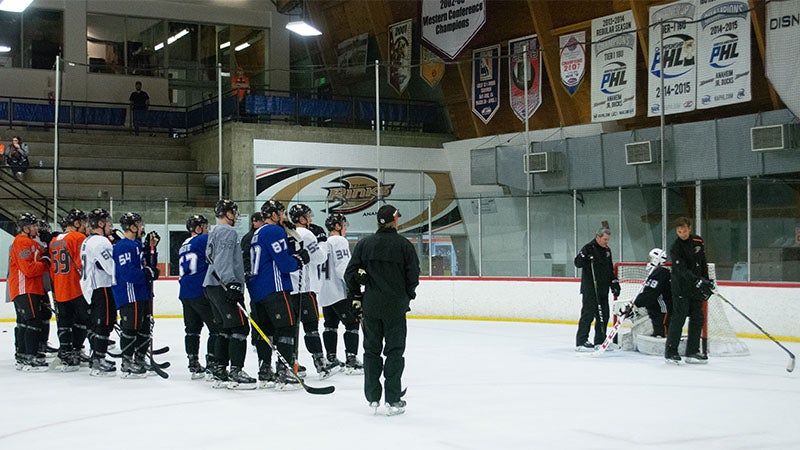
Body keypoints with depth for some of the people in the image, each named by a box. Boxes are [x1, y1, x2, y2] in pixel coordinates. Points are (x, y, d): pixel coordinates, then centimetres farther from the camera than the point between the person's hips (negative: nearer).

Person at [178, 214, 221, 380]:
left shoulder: (183, 246, 21)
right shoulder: (204, 240, -4)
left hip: (185, 294, 8)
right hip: (202, 292, -8)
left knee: (192, 329, 12)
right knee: (217, 328, -4)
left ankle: (194, 365, 12)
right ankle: (212, 363, -8)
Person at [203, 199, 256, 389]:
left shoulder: (214, 233, 23)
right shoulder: (227, 232, -10)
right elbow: (223, 261, -21)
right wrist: (231, 283, -29)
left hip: (212, 286, 11)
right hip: (224, 286, -11)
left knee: (225, 329, 12)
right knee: (240, 327, -10)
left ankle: (220, 372, 12)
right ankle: (235, 373, -13)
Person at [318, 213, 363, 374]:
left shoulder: (321, 243, 15)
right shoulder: (339, 241, -11)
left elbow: (316, 268, 19)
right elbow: (343, 268, -20)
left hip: (324, 294, 9)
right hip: (339, 293, -9)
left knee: (331, 324, 18)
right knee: (352, 324, -5)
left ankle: (331, 358, 21)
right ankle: (351, 361, -10)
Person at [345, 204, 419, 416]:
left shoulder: (364, 244, 2)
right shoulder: (404, 245, -6)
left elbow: (350, 273, 1)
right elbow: (413, 275, -4)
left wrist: (356, 298, 11)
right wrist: (408, 295, 14)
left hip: (370, 305, 3)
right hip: (395, 305, -3)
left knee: (371, 349, 12)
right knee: (394, 351, 3)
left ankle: (372, 398, 14)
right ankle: (393, 400, 0)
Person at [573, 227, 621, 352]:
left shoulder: (607, 250, 16)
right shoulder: (589, 248, -9)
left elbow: (610, 269, 25)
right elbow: (577, 263, -16)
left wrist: (614, 282, 18)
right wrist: (585, 256, -33)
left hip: (603, 289, 8)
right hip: (590, 289, -8)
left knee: (604, 315, 10)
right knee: (588, 314, -10)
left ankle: (600, 341, 19)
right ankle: (581, 342, -7)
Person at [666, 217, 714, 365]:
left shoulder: (698, 241, 5)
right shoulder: (675, 248, -15)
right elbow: (682, 270, -26)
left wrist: (707, 281, 14)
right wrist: (697, 281, -38)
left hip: (697, 288, 6)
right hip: (681, 287, -6)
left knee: (697, 318, 6)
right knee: (679, 317, -10)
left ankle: (692, 352, 12)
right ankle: (670, 351, -3)